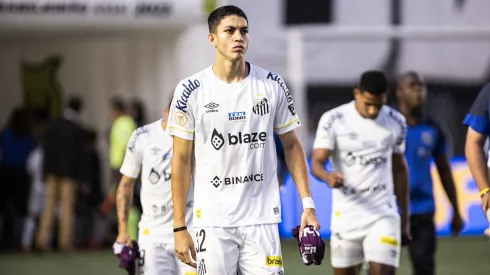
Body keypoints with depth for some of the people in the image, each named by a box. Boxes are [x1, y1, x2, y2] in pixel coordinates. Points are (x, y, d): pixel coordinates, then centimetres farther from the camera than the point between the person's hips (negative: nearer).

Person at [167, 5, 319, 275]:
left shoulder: (272, 86, 3)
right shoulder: (191, 91, -2)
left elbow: (292, 146, 11)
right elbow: (181, 160, 1)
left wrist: (307, 203, 0)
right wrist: (179, 226, -2)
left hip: (262, 220, 1)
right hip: (213, 221, -1)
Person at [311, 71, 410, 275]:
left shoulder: (396, 122, 4)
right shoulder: (333, 120, -6)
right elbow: (317, 162, -12)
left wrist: (405, 216, 15)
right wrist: (329, 177, -36)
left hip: (383, 214, 1)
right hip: (346, 215, -1)